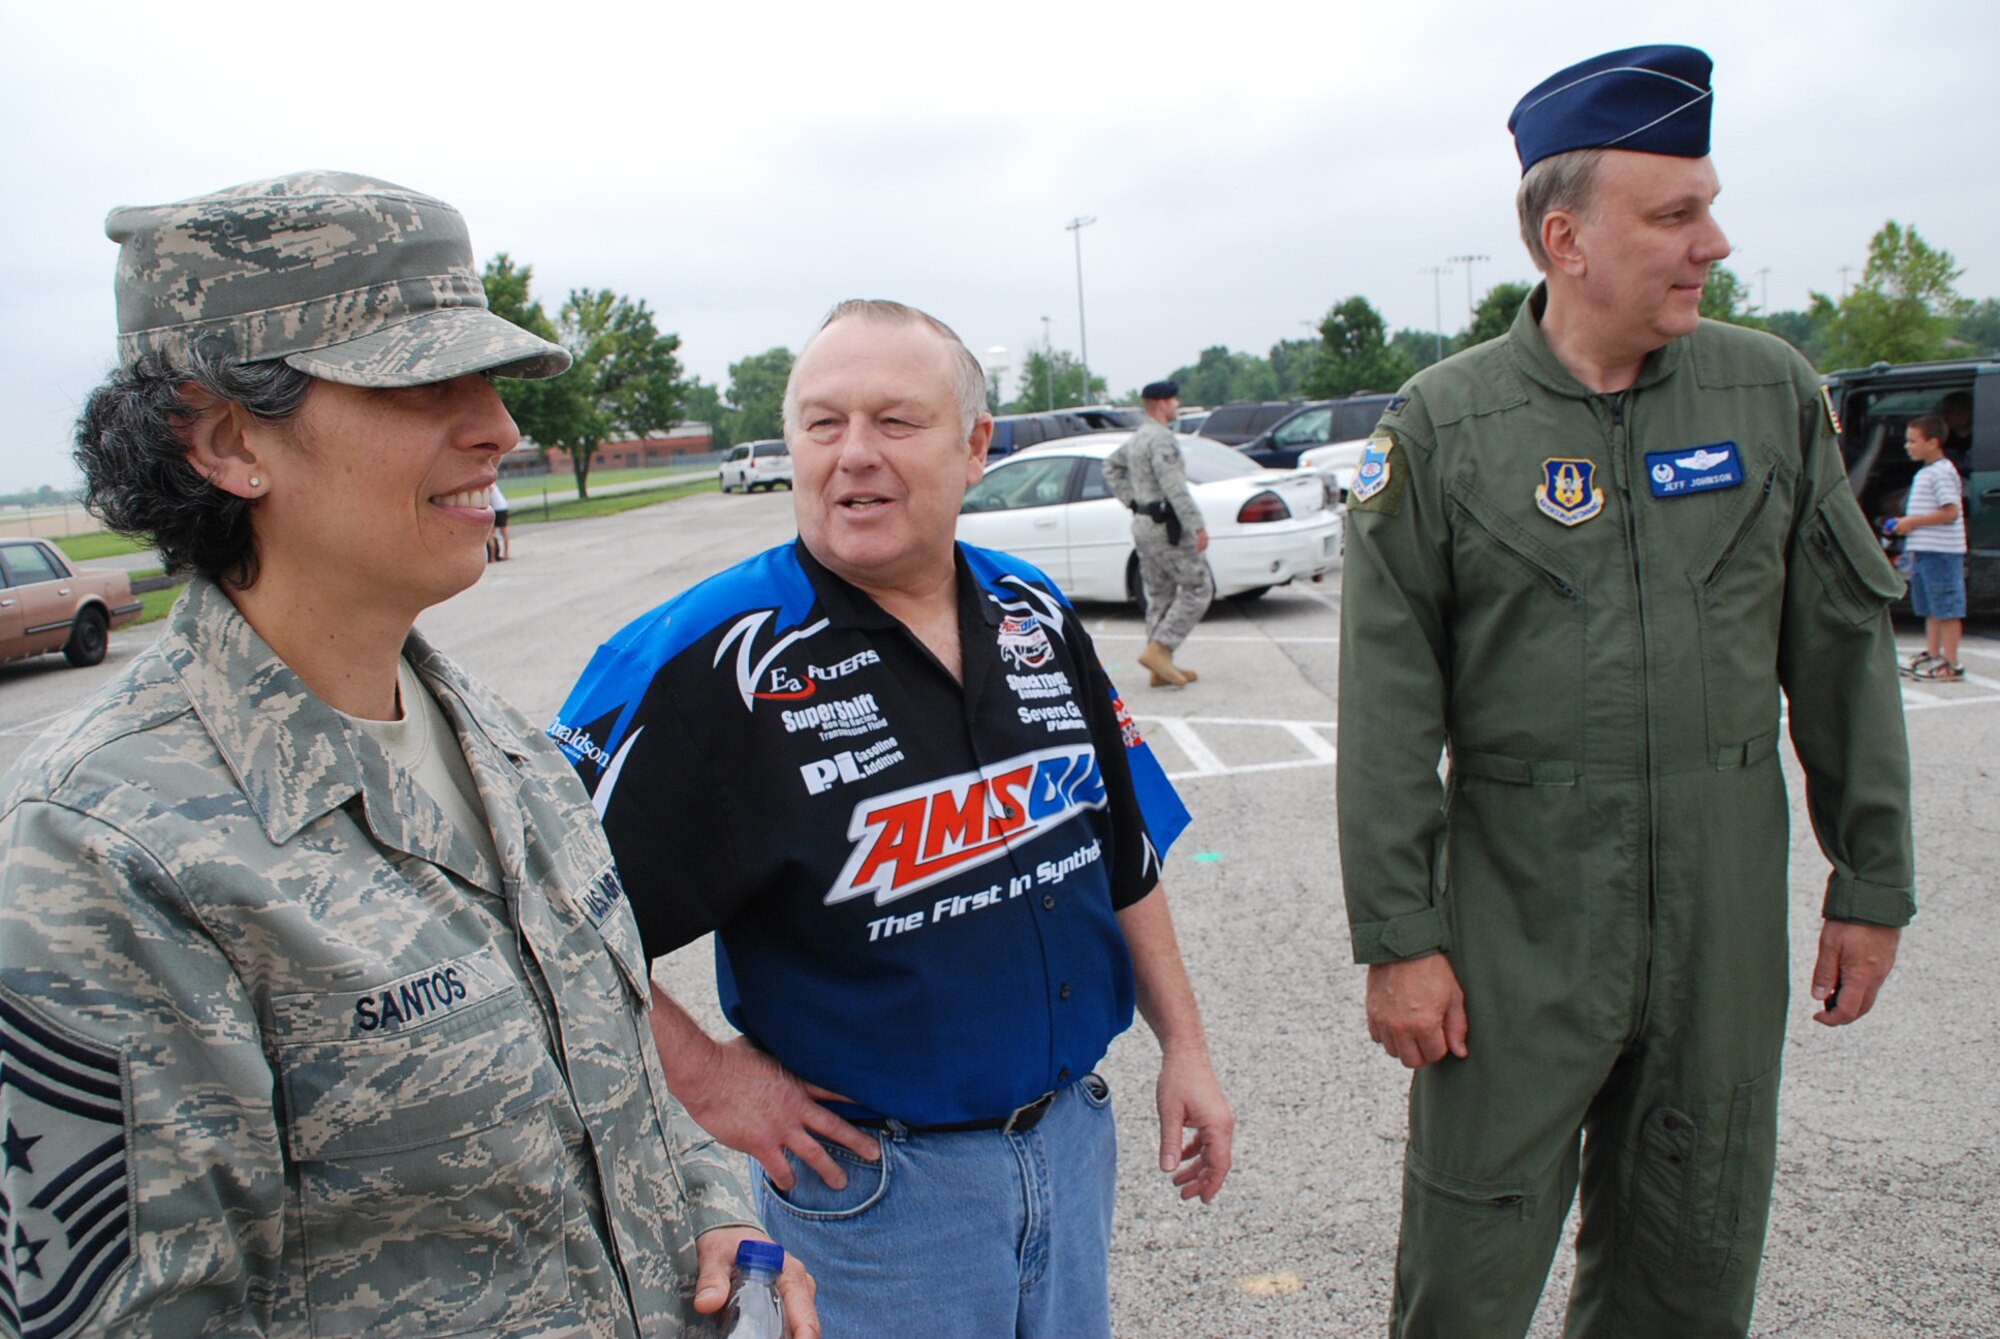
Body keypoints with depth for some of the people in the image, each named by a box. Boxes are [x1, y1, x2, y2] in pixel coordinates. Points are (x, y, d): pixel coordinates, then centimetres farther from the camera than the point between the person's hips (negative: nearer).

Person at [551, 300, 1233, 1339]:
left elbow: (1122, 857, 8)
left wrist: (1181, 1044, 9)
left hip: (1073, 1134, 5)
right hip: (872, 1179, -5)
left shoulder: (1039, 618, -1)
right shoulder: (719, 660, -19)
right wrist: (704, 1077, -14)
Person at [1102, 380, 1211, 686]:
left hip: (1143, 523, 10)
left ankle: (1161, 667, 13)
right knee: (1198, 588, -4)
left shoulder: (1138, 438, 15)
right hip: (1165, 525, -10)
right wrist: (1197, 526, -24)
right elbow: (1174, 488, -24)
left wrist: (1132, 502, 20)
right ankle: (1159, 649, -11)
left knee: (1159, 595, 12)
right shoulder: (1161, 438, -16)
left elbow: (1111, 466, 29)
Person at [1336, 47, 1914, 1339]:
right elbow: (1388, 708, -8)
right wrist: (1398, 938, -9)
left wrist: (1874, 881, 8)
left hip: (1728, 916, 3)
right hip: (1517, 919, -3)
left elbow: (1845, 649, 8)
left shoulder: (1773, 392, 3)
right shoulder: (1440, 427, -7)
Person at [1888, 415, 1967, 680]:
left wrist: (1913, 522, -16)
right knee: (1932, 609, 15)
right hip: (1924, 550, 10)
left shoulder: (1941, 472, -13)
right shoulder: (1925, 472, 18)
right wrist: (1904, 523, 11)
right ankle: (1932, 655, 23)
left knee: (1946, 608, -6)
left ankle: (1950, 663, -3)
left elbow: (1950, 512, -21)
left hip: (1941, 551, -10)